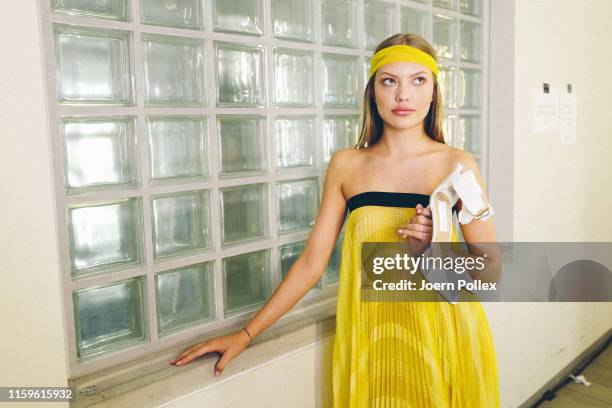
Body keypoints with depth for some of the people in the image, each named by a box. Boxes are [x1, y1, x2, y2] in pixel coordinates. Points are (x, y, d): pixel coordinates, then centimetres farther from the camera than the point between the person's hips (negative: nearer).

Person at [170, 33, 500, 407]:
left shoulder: (458, 164, -5)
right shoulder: (346, 165, -2)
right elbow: (312, 261, 0)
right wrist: (247, 334, -2)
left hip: (443, 334, 0)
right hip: (370, 334, 1)